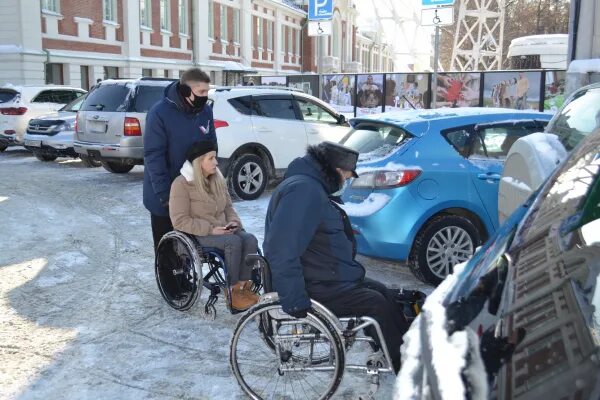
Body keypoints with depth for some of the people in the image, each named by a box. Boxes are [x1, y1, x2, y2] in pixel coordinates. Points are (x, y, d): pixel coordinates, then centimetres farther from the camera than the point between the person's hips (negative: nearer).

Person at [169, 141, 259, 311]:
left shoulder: (217, 179, 8)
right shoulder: (181, 184, -14)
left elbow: (228, 207, 17)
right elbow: (180, 221, -18)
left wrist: (234, 221, -6)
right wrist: (210, 229, -23)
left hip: (222, 229, 6)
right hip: (197, 234, -6)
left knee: (250, 240, -21)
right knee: (234, 242, -31)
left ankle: (243, 285, -15)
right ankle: (233, 290, -18)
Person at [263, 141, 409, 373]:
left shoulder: (312, 187, 11)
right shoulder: (303, 189, -24)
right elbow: (281, 251, -32)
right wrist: (295, 302, -30)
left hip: (329, 277, 11)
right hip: (317, 289, -11)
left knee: (382, 293, 12)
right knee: (377, 305, -7)